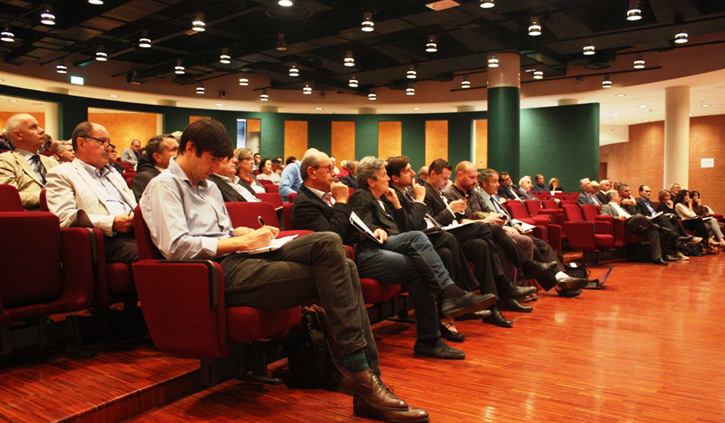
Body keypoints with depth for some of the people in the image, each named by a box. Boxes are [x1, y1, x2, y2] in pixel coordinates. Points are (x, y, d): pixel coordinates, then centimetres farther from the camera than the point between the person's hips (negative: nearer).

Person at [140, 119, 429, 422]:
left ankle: (366, 374, -15)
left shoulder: (209, 187, 28)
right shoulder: (164, 186, 0)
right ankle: (360, 372, -17)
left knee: (336, 255, -14)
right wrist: (242, 242, -12)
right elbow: (176, 247, -16)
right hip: (221, 273, -9)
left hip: (240, 259, 9)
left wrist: (249, 234, 9)